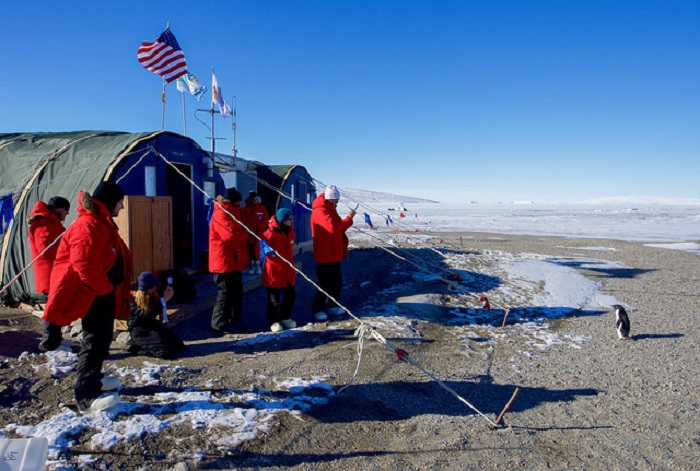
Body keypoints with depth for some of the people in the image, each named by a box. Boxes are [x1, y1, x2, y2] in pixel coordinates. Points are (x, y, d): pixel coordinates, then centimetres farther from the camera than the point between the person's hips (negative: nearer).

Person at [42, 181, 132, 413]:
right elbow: (84, 264, -28)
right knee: (95, 340, -9)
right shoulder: (88, 225, -20)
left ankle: (93, 379, 35)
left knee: (101, 337, 20)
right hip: (93, 293, -11)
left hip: (103, 290, 11)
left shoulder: (103, 223, 15)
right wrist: (104, 287, -17)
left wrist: (113, 289, 17)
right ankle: (86, 396, -4)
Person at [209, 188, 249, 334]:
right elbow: (231, 234, -28)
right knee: (225, 294, -6)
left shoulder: (232, 213, 17)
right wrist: (246, 233, -12)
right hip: (224, 262, -10)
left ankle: (235, 321, 30)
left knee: (237, 293, 17)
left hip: (234, 261, 10)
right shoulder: (220, 215, -16)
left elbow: (240, 232, 20)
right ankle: (218, 327, 1)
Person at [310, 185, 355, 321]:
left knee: (337, 282, 16)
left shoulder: (330, 210, 17)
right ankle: (317, 309, 11)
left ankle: (333, 306, 30)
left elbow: (338, 226, 20)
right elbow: (333, 227, -31)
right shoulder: (320, 212, -18)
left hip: (334, 254, 10)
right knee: (325, 284, -2)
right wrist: (348, 219, -22)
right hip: (325, 255, -10)